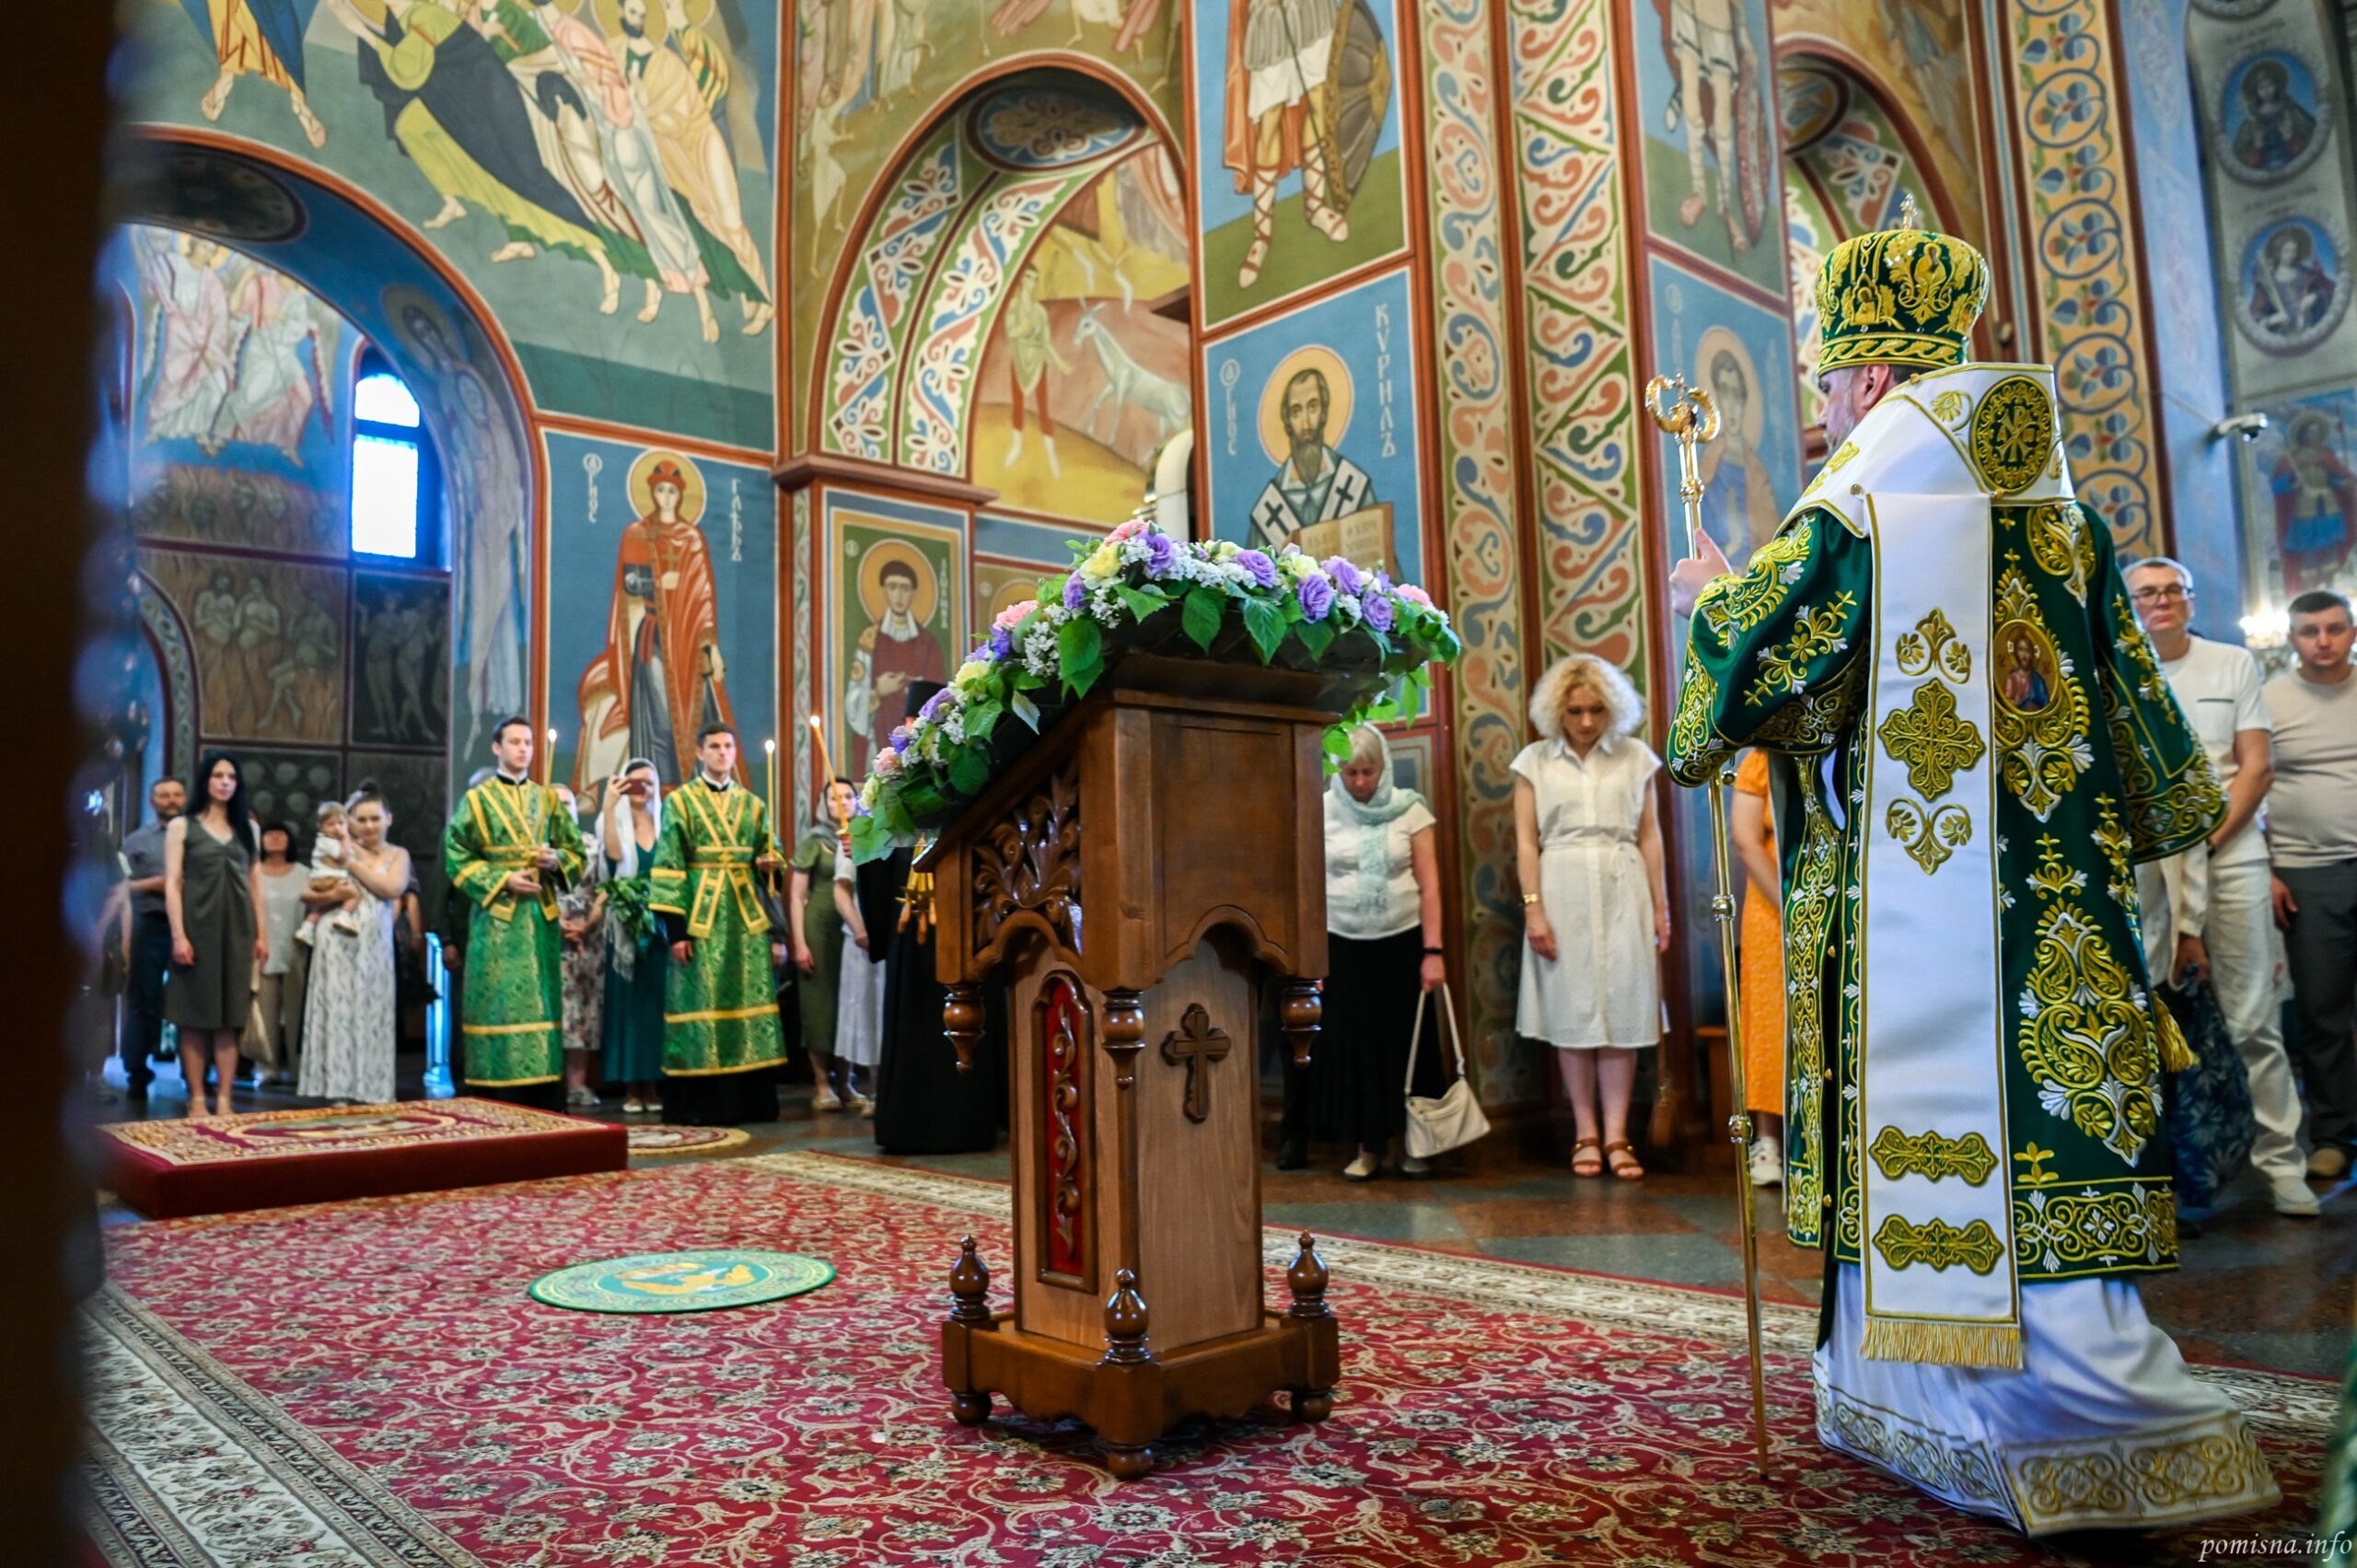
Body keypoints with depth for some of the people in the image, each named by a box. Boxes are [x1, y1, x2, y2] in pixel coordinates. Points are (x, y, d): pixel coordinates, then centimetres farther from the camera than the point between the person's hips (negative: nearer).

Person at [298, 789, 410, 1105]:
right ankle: (340, 1090, 0)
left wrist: (353, 863, -5)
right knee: (339, 1012, -2)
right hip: (339, 944, -1)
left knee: (371, 1014, 4)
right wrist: (332, 894, -16)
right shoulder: (339, 851, 5)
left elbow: (392, 888, -10)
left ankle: (369, 1090, 9)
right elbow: (306, 893, 4)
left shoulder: (398, 855, 8)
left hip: (375, 947, 1)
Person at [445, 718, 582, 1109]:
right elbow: (458, 857, -3)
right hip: (497, 917, -3)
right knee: (500, 1004, -4)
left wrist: (556, 861, -9)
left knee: (541, 1002, 4)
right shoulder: (477, 799, 2)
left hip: (542, 914, 4)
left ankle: (542, 1104, 9)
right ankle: (497, 1099, 1)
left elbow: (576, 850, 13)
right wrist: (503, 880, -14)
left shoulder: (548, 798, 12)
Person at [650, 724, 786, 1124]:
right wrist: (674, 927, -13)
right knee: (700, 1004, -4)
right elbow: (667, 868, -6)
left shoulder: (753, 804, 13)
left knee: (749, 1000, 3)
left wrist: (769, 863, -8)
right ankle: (700, 1104, 2)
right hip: (700, 915, -4)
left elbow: (769, 853, 18)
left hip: (746, 916, 4)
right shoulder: (680, 802, 1)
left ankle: (750, 1100, 9)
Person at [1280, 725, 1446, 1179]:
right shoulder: (1322, 812, 0)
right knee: (1350, 1044, 1)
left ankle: (1412, 1144, 19)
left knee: (1407, 1044, 4)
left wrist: (1433, 951, -8)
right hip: (1340, 945, 0)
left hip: (1401, 943, 0)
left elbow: (1429, 886, -2)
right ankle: (1367, 1147, 15)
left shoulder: (1410, 810, 0)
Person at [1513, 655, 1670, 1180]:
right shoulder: (1535, 761, 4)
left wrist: (1661, 904, 6)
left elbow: (1650, 835, 8)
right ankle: (1587, 1135, 8)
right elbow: (1526, 841, 1)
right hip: (1563, 890, -1)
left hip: (1623, 891, 1)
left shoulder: (1635, 756, 7)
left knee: (1621, 1010, -1)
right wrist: (1533, 908, -7)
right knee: (1572, 1012, 1)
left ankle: (1616, 1135, 3)